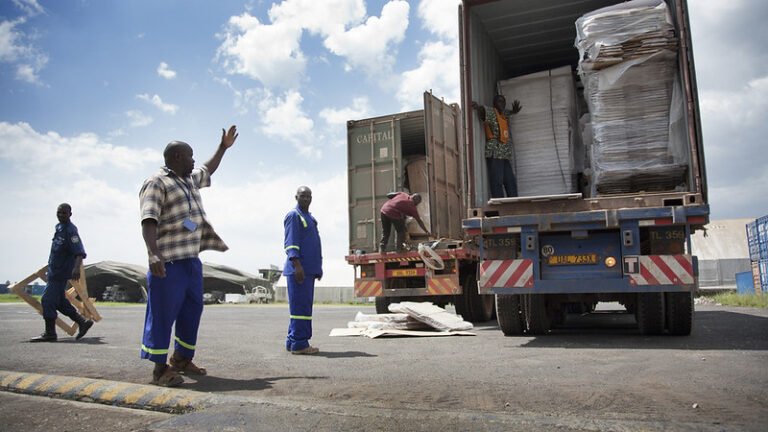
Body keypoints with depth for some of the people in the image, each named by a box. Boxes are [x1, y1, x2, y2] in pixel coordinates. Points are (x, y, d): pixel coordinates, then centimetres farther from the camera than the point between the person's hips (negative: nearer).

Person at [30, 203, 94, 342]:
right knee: (60, 301, 12)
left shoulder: (70, 230, -17)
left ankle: (50, 334, 2)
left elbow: (80, 252, -28)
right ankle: (83, 322, 16)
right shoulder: (59, 227, 13)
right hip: (55, 271, 10)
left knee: (48, 300, -6)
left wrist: (76, 267, -43)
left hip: (60, 272, -10)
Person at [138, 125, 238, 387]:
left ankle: (183, 359, 27)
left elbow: (208, 170, 41)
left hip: (192, 260, 9)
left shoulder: (189, 180, 19)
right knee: (163, 314, -4)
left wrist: (223, 147, 42)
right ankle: (160, 369, 4)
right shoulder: (157, 183, -7)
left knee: (192, 311, 14)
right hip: (169, 263, -9)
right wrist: (154, 254, -31)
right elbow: (148, 221, -19)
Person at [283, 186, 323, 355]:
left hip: (309, 270, 9)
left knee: (304, 306, 11)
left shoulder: (310, 218, 23)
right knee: (300, 306, -10)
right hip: (299, 269, -9)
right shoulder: (293, 216, -5)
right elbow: (290, 243, -14)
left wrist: (318, 268, 24)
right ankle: (299, 344, -7)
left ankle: (292, 341, 17)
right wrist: (297, 265, -23)